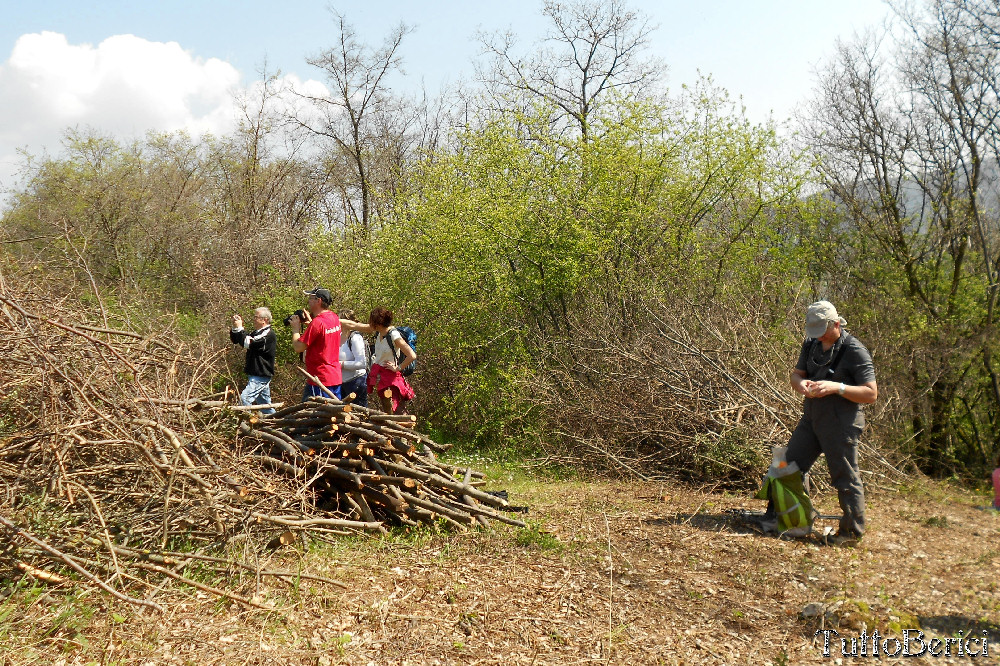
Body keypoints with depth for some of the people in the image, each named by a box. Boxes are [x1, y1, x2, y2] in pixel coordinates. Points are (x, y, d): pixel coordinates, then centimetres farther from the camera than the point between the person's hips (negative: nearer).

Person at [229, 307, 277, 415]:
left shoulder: (268, 334, -14)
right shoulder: (257, 333, 17)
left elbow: (248, 343, -24)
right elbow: (235, 340, 19)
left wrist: (239, 328, -15)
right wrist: (235, 328, 1)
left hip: (261, 375, -10)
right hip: (256, 375, 10)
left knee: (245, 398, -19)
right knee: (265, 403, 15)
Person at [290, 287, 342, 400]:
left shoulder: (317, 322, -19)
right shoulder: (334, 317, 8)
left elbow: (298, 347, -16)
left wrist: (296, 328, -2)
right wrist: (310, 323, 13)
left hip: (320, 379, -9)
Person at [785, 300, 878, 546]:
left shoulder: (855, 351, -14)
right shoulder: (811, 344, 6)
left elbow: (871, 394, -16)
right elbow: (796, 373, 13)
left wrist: (837, 387, -28)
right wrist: (800, 382, -11)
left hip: (840, 425, -7)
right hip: (811, 419, 7)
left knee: (846, 478, 2)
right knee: (789, 466, 10)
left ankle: (852, 531, 17)